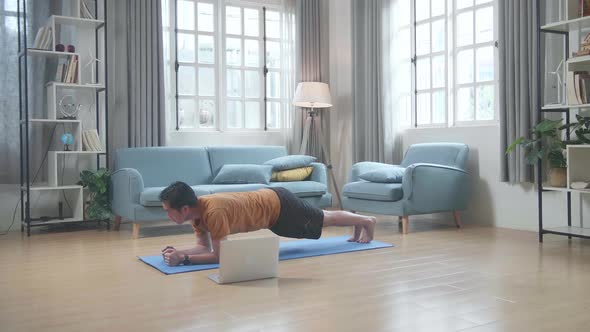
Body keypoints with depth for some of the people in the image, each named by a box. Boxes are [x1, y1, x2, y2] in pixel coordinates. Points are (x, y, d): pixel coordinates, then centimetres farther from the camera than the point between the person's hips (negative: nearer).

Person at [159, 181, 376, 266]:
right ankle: (358, 227, 52)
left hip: (279, 206, -7)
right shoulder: (196, 211, -10)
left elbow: (220, 255, -33)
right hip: (269, 200, 7)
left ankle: (366, 221, 42)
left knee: (324, 220, 17)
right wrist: (178, 251, -16)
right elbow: (204, 246, -1)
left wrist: (184, 259, -34)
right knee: (320, 217, 28)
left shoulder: (214, 212, -37)